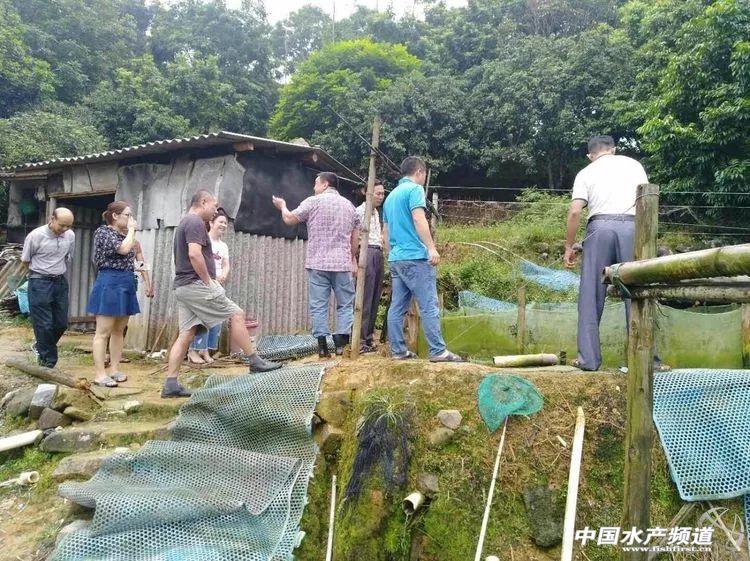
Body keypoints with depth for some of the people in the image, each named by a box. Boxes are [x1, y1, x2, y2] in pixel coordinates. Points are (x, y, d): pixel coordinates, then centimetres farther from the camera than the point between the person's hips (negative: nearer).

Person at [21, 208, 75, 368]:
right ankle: (48, 362, 9)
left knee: (61, 323, 8)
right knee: (44, 324, -3)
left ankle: (40, 347, 34)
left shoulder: (70, 236, -1)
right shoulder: (36, 236, -15)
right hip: (40, 283, -5)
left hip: (60, 282, 5)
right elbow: (25, 260, 0)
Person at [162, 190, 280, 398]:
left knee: (186, 334, 5)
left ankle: (171, 384, 2)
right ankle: (254, 361, -1)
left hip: (182, 287, 10)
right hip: (196, 284, -10)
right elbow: (194, 254, -23)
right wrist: (208, 281, -16)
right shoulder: (196, 222, -10)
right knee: (236, 315, -4)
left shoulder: (184, 223, 23)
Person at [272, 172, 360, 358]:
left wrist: (282, 206, 25)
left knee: (318, 305, 2)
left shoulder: (313, 202, -1)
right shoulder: (349, 205, 12)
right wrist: (353, 259, 24)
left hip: (317, 263, -2)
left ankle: (322, 346, 1)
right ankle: (341, 344, -2)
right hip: (342, 264, 2)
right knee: (345, 304, 7)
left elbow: (289, 219, 5)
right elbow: (355, 237, 15)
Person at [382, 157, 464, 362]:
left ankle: (398, 351, 10)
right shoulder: (414, 189, -4)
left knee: (397, 307, 7)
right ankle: (438, 351, -7)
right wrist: (431, 248, -21)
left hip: (395, 259, 9)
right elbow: (418, 219, -18)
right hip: (415, 257, -9)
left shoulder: (391, 195, 21)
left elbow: (385, 232, 23)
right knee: (429, 306, -7)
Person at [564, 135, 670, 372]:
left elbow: (575, 212, 2)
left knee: (591, 296, 3)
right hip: (631, 227, 1)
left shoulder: (586, 173, 14)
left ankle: (588, 358, 3)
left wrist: (569, 246, 7)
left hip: (600, 227, -1)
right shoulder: (633, 165, 20)